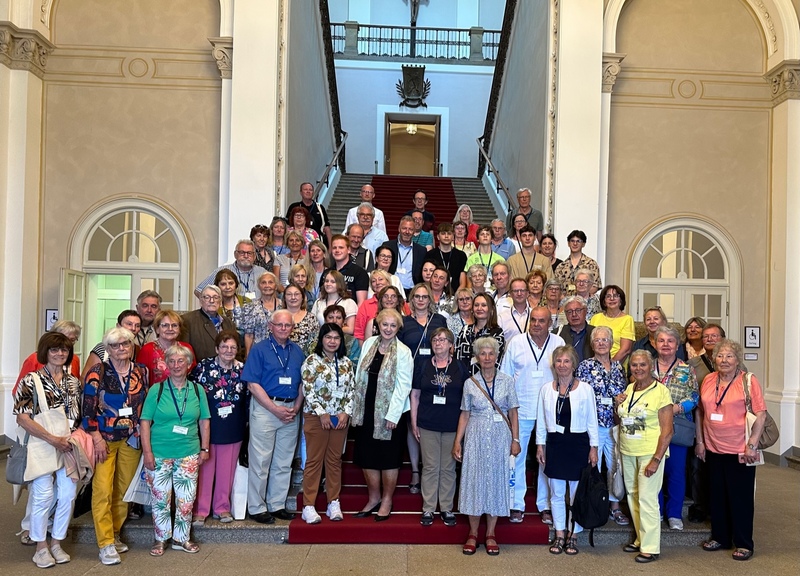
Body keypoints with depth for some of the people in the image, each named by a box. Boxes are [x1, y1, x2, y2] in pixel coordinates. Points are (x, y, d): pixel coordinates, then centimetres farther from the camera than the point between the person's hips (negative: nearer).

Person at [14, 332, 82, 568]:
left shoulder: (74, 382, 10)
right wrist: (53, 439, -15)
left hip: (69, 446, 5)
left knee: (68, 494, 3)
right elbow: (22, 418, -11)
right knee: (43, 495, -1)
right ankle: (41, 546, 17)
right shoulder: (32, 381, -5)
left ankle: (56, 543, 20)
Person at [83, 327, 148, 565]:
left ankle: (114, 534, 24)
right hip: (104, 438, -3)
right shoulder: (98, 372, -6)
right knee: (103, 490, -7)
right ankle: (106, 543, 0)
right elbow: (88, 408, -8)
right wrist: (97, 438, -13)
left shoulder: (141, 371, 4)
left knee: (124, 490, 9)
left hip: (131, 439, 3)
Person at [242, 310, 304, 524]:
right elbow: (253, 384, -10)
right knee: (260, 461, -1)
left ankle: (278, 505, 21)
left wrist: (296, 408, -2)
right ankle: (257, 508, 10)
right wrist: (276, 409, -15)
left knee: (284, 462, 10)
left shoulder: (297, 351, 11)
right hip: (265, 409, -5)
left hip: (291, 411, 5)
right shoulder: (259, 349, -4)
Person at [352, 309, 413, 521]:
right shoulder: (369, 344, 4)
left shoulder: (403, 352, -10)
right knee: (367, 456, 11)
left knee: (388, 458, 6)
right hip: (366, 410, 5)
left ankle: (387, 500, 22)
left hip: (390, 412, -5)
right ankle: (374, 497, 28)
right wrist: (356, 406, 6)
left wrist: (392, 414, -16)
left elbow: (403, 386, -12)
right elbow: (359, 377, 9)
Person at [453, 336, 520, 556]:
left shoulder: (507, 381, 2)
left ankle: (490, 535, 16)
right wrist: (457, 441, 0)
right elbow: (465, 414, 5)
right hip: (476, 437, 0)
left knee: (496, 480, 5)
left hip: (500, 437, 0)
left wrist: (515, 440, -3)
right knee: (474, 480, 3)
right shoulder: (470, 383, 3)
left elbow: (513, 413, 4)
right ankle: (473, 534, 15)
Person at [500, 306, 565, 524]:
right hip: (521, 410, 0)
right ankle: (517, 505, 16)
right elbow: (505, 377, 6)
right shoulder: (516, 342, 1)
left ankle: (545, 505, 21)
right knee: (517, 456, 4)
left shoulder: (558, 343, 3)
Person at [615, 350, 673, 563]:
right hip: (627, 452, 6)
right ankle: (640, 539, 27)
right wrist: (617, 406, 0)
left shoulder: (660, 391, -11)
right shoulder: (628, 389, 8)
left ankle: (650, 547, 6)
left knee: (647, 498, -5)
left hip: (650, 453, -6)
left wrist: (656, 459, -18)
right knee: (633, 496, 13)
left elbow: (667, 430, -12)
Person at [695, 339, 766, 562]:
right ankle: (720, 537, 28)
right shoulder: (708, 380, 6)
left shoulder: (749, 380, -7)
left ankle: (743, 544, 17)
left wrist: (752, 445, -16)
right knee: (718, 495, 14)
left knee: (741, 497, 4)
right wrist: (700, 441, 10)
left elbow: (760, 414, -10)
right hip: (713, 449, 5)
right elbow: (701, 411, 13)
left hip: (740, 451, -5)